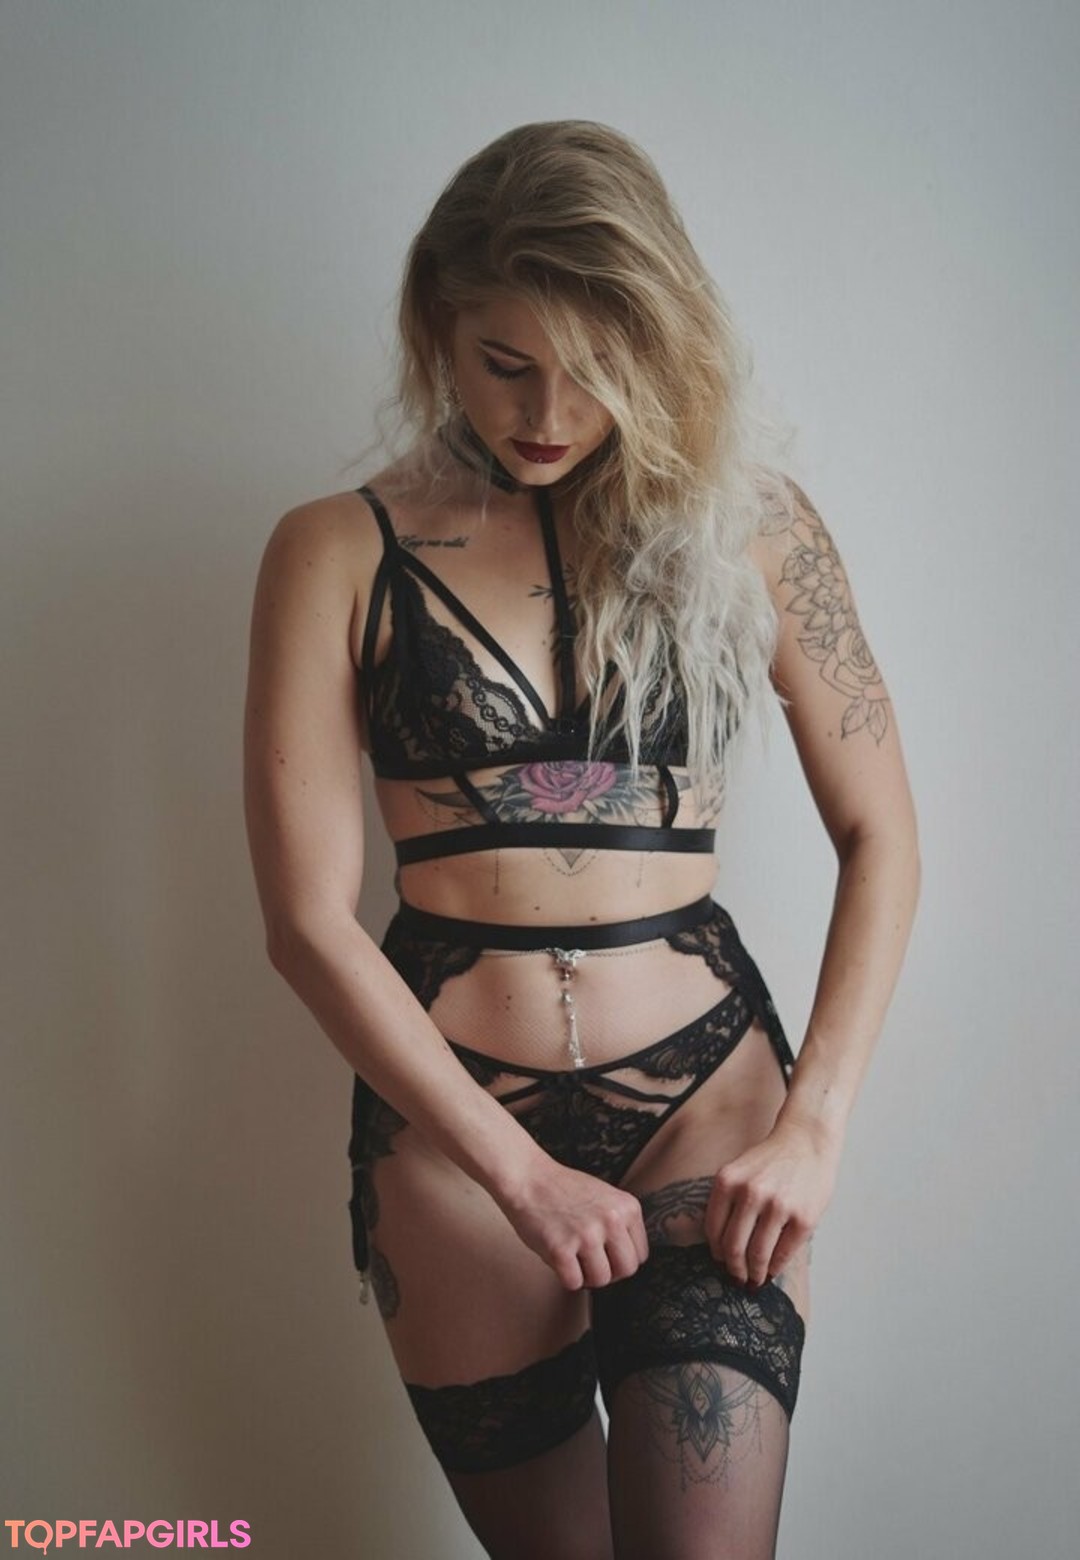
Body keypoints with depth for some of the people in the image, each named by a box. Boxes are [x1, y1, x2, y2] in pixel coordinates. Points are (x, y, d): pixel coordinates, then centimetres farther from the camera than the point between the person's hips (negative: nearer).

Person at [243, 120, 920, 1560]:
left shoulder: (748, 523, 1)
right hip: (447, 1115, 0)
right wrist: (520, 1172, -11)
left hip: (705, 1085, 0)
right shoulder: (339, 553, -3)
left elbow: (880, 837, 3)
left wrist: (814, 1121, -7)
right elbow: (309, 919, -7)